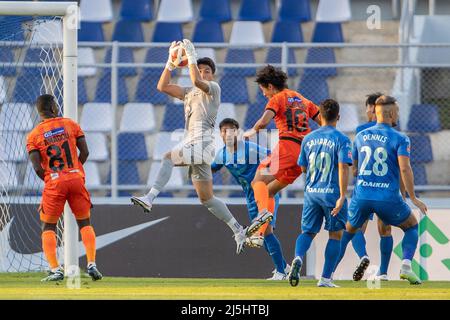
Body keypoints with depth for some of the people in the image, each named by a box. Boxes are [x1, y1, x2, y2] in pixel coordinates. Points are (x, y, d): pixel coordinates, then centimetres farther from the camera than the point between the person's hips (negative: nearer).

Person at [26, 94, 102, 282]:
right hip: (76, 179, 1)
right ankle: (91, 264, 0)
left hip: (54, 182, -1)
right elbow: (84, 152, 3)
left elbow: (37, 167, -8)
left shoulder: (34, 135, -1)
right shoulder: (70, 124, 4)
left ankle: (55, 269, -4)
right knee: (85, 223, 13)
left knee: (48, 227, 10)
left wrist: (49, 181, 9)